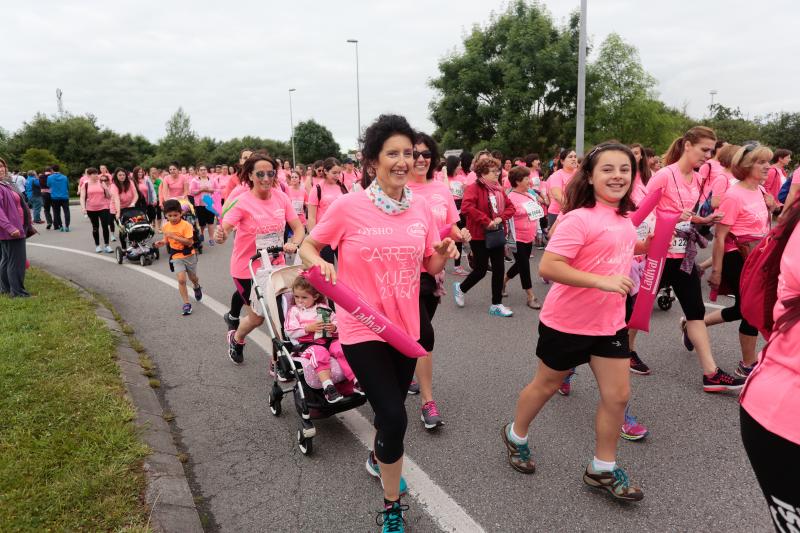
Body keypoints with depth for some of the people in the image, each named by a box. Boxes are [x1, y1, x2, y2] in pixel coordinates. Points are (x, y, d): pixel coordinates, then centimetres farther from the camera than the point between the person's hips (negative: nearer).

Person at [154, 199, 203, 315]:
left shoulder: (186, 225, -18)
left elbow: (189, 242, -24)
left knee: (193, 278, 17)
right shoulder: (166, 227, -2)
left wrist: (174, 236, -30)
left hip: (189, 255, -2)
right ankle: (186, 304, -4)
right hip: (176, 257, 2)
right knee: (181, 279, -13)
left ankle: (197, 287, 54)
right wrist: (162, 242, -8)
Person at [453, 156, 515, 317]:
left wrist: (500, 218, -10)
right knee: (481, 269, 1)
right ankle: (460, 288, 30)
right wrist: (487, 222, -26)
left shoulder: (498, 189, 10)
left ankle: (496, 305, 15)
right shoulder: (473, 188, -14)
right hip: (480, 236, -7)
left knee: (499, 268, 5)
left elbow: (511, 207, 10)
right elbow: (466, 207, -29)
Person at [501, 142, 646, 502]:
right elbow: (548, 267, -29)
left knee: (618, 395, 7)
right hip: (567, 322, -7)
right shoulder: (579, 219, -22)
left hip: (610, 322, 7)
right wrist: (602, 281, -32)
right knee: (547, 385, 13)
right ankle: (516, 436, 39)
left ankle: (602, 469, 25)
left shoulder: (623, 218, 4)